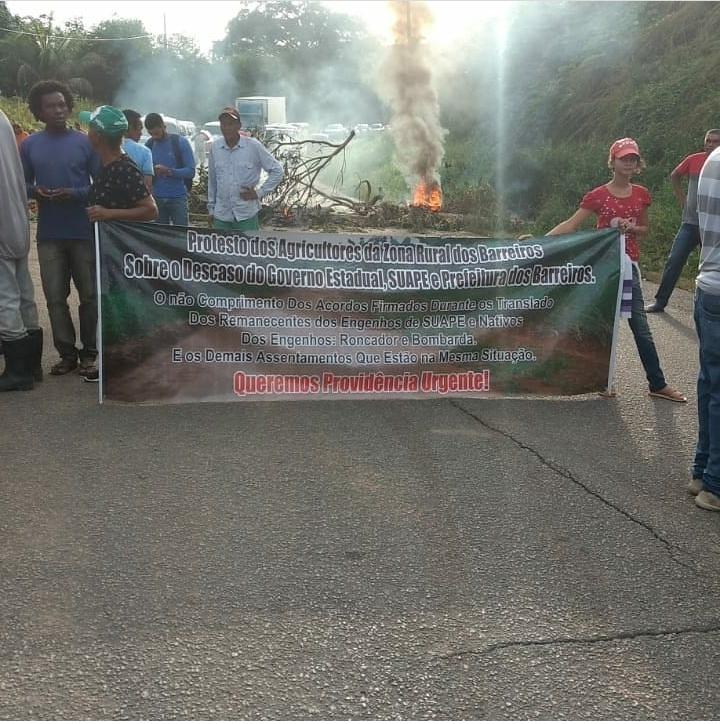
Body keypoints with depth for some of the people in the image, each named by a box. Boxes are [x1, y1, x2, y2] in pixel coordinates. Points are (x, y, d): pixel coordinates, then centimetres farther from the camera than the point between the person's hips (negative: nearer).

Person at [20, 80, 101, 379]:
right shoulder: (29, 145, 6)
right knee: (55, 297, 4)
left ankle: (89, 351, 17)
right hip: (49, 234, 2)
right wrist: (36, 192, -12)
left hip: (84, 232, -2)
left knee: (89, 294, 5)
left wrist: (74, 194, -17)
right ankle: (67, 353, 13)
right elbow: (23, 185, 11)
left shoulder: (85, 142, -1)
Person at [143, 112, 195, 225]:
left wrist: (168, 171, -23)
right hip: (157, 198, 3)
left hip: (177, 198, -3)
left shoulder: (180, 142, -4)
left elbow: (191, 171, -9)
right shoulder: (148, 145, 7)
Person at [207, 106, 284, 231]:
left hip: (246, 215, -3)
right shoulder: (215, 147, 4)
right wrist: (211, 208, 14)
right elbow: (212, 180, 13)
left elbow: (277, 170, 0)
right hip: (221, 215, 3)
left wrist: (260, 193, -5)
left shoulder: (253, 146, -6)